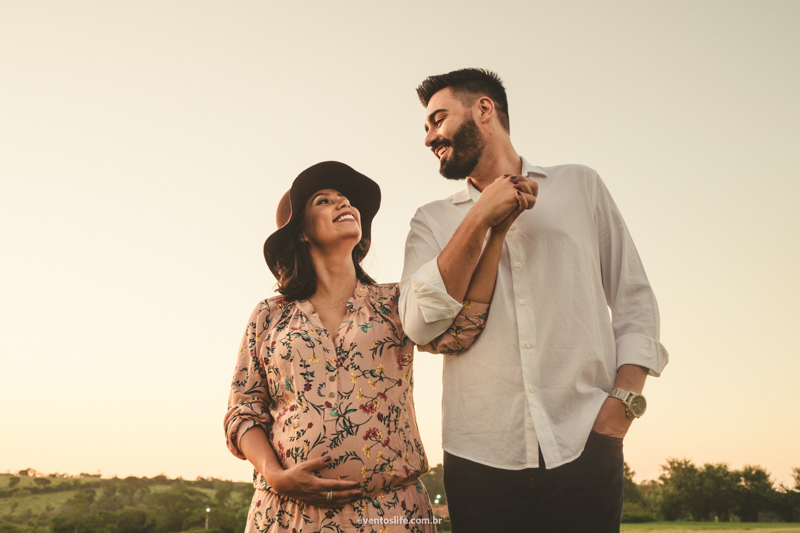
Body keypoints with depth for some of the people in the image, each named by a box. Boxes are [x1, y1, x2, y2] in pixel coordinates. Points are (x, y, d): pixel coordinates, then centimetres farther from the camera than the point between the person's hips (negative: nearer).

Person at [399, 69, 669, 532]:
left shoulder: (581, 186, 9)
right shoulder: (433, 221, 10)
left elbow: (635, 300, 8)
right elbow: (420, 325, -5)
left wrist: (624, 399, -5)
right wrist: (480, 220, -9)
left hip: (584, 450, 0)